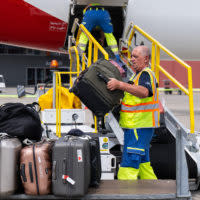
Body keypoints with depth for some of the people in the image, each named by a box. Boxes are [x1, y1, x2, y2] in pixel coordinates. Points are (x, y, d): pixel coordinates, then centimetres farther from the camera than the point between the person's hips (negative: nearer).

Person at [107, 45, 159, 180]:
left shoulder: (146, 74, -13)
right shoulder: (141, 74, 21)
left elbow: (144, 92, -35)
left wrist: (120, 85, -40)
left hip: (139, 127, -11)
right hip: (140, 127, 11)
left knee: (129, 165, -14)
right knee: (142, 163, 18)